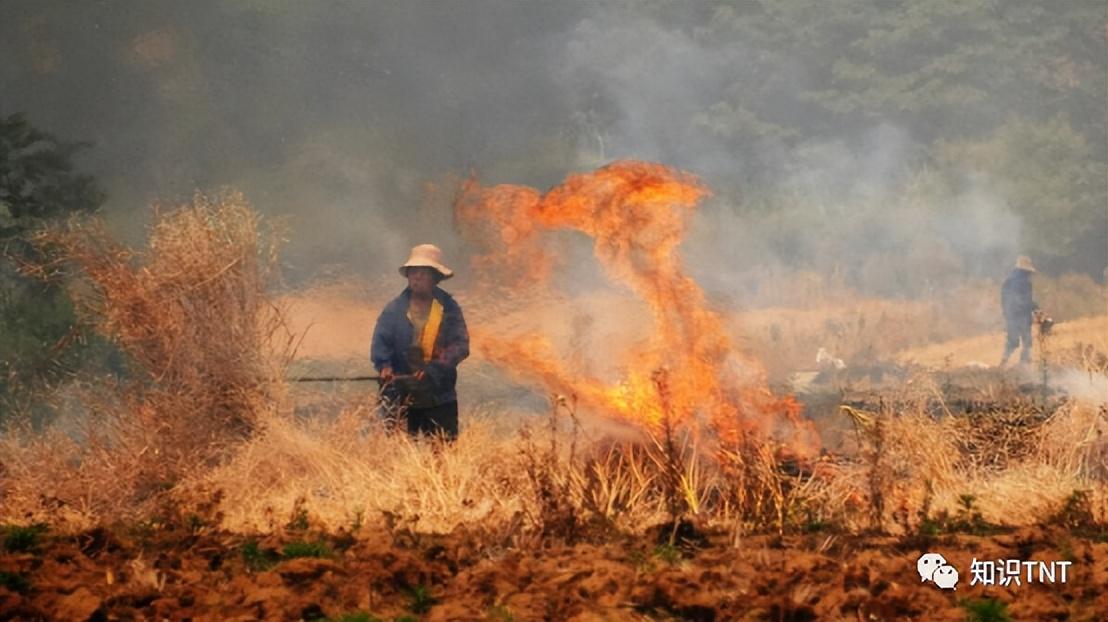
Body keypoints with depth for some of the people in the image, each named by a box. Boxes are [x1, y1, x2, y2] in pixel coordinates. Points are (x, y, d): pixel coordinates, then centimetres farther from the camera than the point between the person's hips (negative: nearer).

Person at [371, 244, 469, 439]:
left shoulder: (449, 309, 2)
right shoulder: (394, 310, 4)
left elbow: (460, 345, -7)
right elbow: (380, 342, -5)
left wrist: (433, 368, -22)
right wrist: (385, 366, -26)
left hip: (440, 399, -1)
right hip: (401, 397, 1)